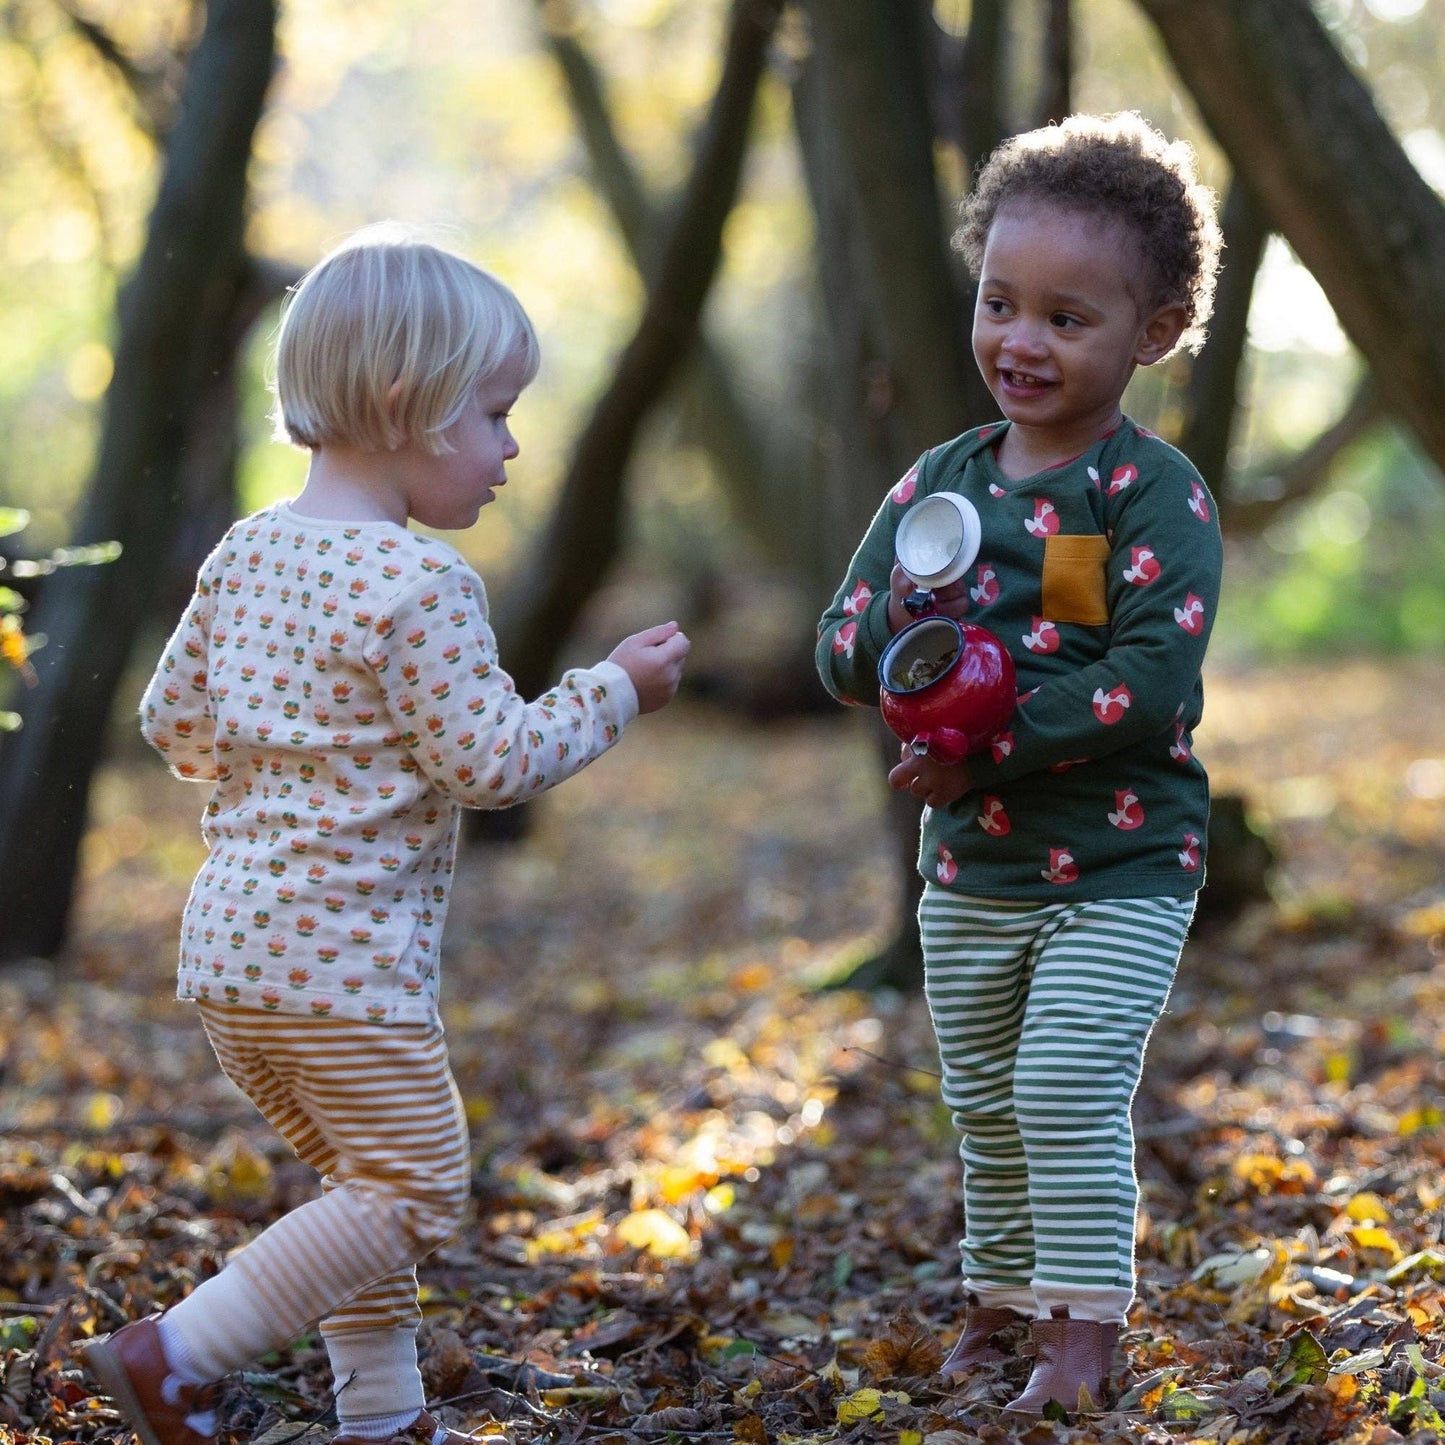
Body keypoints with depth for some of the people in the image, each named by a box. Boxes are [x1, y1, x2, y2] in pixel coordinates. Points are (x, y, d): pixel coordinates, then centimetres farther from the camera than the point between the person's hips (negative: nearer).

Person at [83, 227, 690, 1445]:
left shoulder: (245, 552, 10)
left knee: (369, 1175, 20)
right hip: (341, 952, -9)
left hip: (229, 941, 9)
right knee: (415, 1186, 0)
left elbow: (174, 720, 15)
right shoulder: (421, 584, -16)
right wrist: (614, 691, -2)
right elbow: (490, 760, -15)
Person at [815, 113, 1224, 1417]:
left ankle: (1084, 1327, 1)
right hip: (970, 870, 6)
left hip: (1121, 868, -5)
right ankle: (1002, 1299, 33)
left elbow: (1156, 676, -23)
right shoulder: (938, 484, 4)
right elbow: (841, 657, 4)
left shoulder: (1156, 496, -13)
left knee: (1069, 1090, -13)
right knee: (986, 1108, 16)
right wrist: (900, 621, -19)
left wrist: (989, 745, -25)